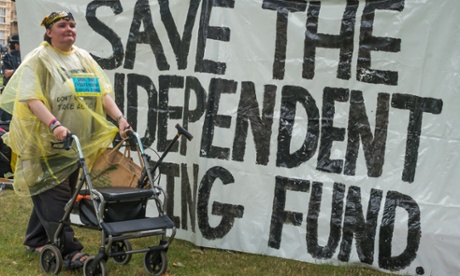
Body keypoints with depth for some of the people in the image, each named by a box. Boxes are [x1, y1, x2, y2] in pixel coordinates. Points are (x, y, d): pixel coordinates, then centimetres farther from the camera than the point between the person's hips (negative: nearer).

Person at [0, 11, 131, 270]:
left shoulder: (84, 58, 11)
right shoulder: (38, 60, -8)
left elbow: (103, 92, 5)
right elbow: (31, 98, -19)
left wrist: (119, 118, -10)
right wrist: (54, 125, -33)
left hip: (76, 142, 7)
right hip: (45, 141, -6)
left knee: (50, 193, 15)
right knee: (54, 196, -5)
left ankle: (36, 240, 29)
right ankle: (69, 251, -5)